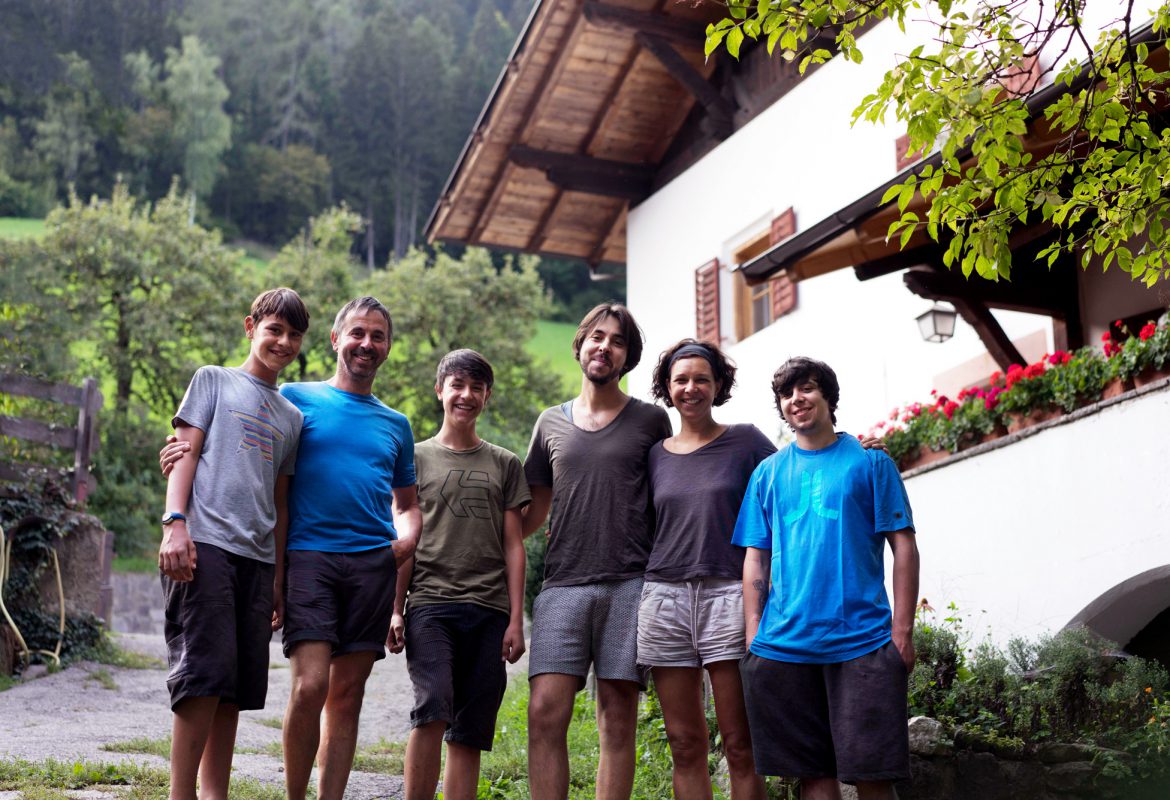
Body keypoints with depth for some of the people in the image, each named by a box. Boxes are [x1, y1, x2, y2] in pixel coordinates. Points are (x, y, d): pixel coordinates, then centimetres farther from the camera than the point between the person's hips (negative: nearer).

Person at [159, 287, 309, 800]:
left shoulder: (291, 416, 23)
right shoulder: (213, 380, 11)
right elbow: (185, 451, 1)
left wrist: (279, 579, 18)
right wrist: (175, 523, -14)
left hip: (257, 556, 5)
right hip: (206, 544, -5)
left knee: (238, 687, 3)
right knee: (205, 673, -14)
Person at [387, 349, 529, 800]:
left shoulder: (505, 465, 16)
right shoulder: (416, 458, 13)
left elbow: (513, 546, 13)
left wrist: (516, 620, 5)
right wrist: (395, 609, -1)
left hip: (489, 611, 2)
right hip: (430, 604, -2)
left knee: (469, 734, 0)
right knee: (433, 707, -23)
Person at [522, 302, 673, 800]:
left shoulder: (650, 421, 10)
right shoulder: (551, 423, 16)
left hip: (628, 585, -1)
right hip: (563, 585, 2)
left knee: (617, 720, 0)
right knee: (546, 711, -10)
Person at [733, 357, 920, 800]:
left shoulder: (870, 462, 5)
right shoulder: (767, 474, 13)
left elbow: (904, 547, 2)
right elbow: (756, 559, 13)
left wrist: (902, 631, -7)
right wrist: (753, 634, 3)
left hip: (862, 641, -2)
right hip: (783, 645, 3)